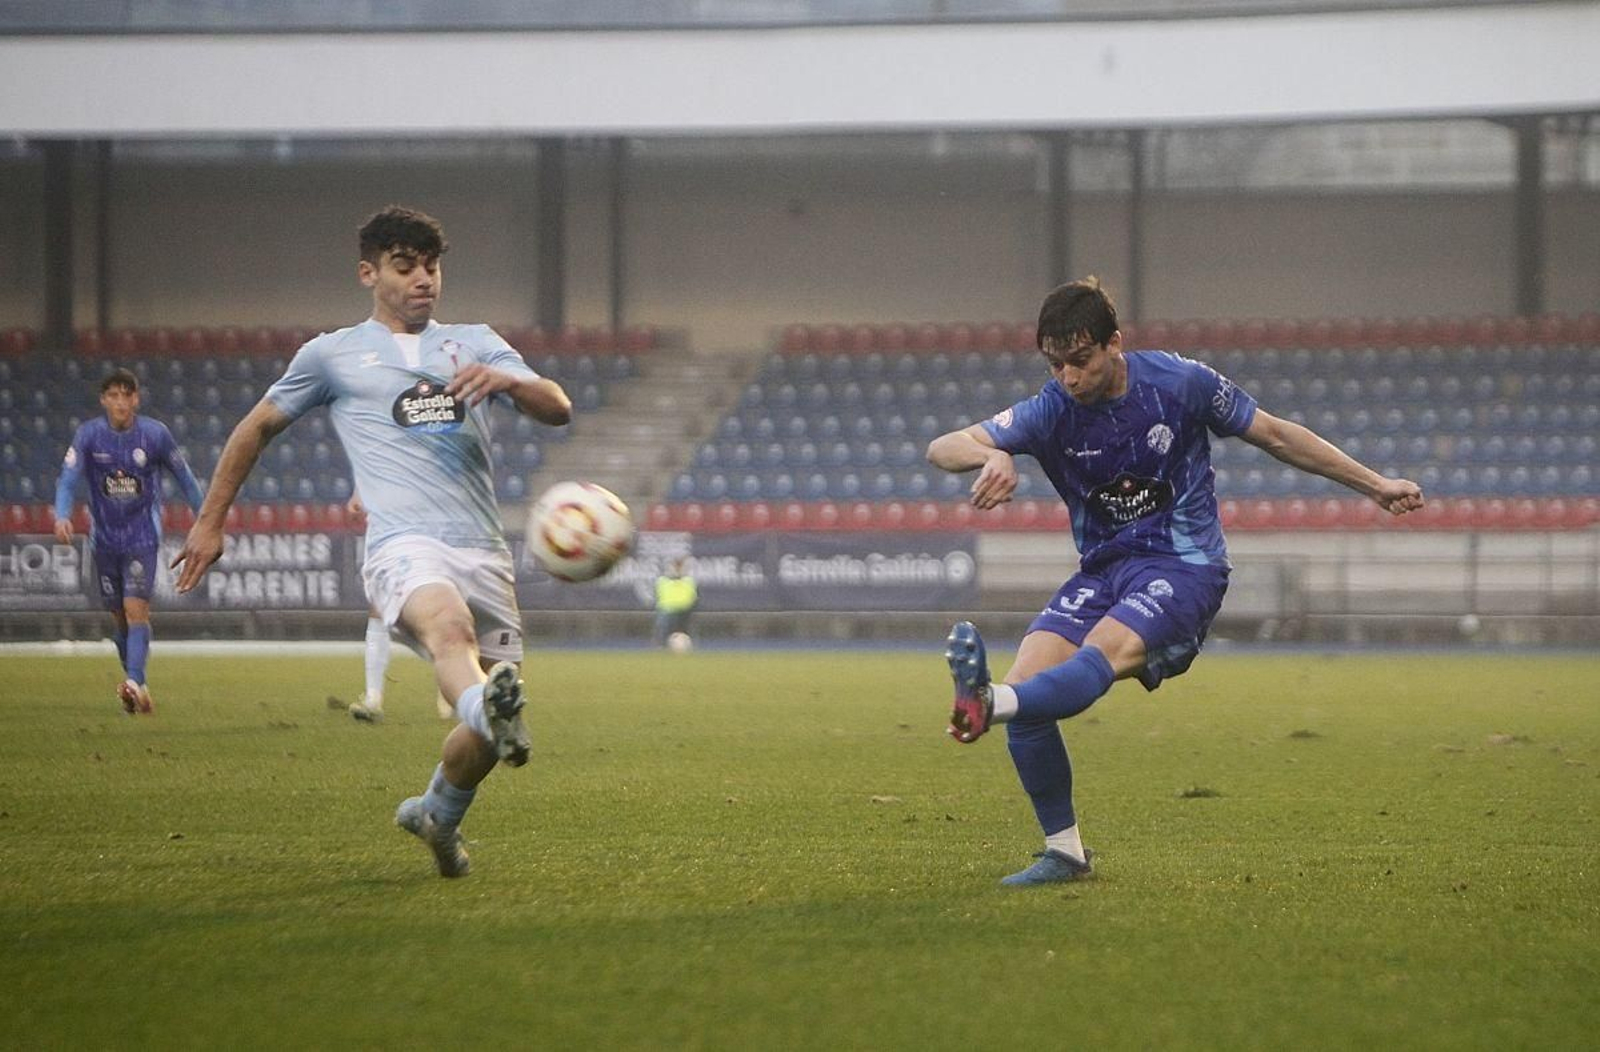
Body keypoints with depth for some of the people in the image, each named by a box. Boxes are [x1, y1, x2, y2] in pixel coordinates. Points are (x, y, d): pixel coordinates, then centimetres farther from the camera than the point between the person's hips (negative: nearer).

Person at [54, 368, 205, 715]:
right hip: (105, 539, 2)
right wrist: (62, 517, -32)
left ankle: (135, 683, -28)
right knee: (119, 617, 9)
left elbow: (183, 477, 4)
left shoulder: (155, 434, -7)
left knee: (136, 609, -19)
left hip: (142, 538, -2)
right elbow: (68, 478, -13)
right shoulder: (89, 435, -6)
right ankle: (136, 687, 23)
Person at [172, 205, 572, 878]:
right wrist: (209, 523, 27)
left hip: (484, 550, 4)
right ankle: (491, 708, -70)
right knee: (448, 624, -39)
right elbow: (258, 427, 27)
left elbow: (558, 410, 9)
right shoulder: (333, 355, 15)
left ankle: (436, 813, 29)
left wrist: (508, 381, -13)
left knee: (487, 731, 0)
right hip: (403, 545, -4)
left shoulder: (475, 344, 21)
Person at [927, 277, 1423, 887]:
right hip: (1102, 570, 4)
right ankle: (1064, 852, -5)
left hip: (1184, 568, -4)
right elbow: (942, 448, -15)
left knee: (1102, 655, -33)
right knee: (1029, 680, -16)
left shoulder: (1179, 383, -8)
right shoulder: (1051, 410, -5)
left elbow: (1275, 436, 6)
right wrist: (990, 456, -40)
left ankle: (990, 703, -63)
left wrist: (1375, 485, 10)